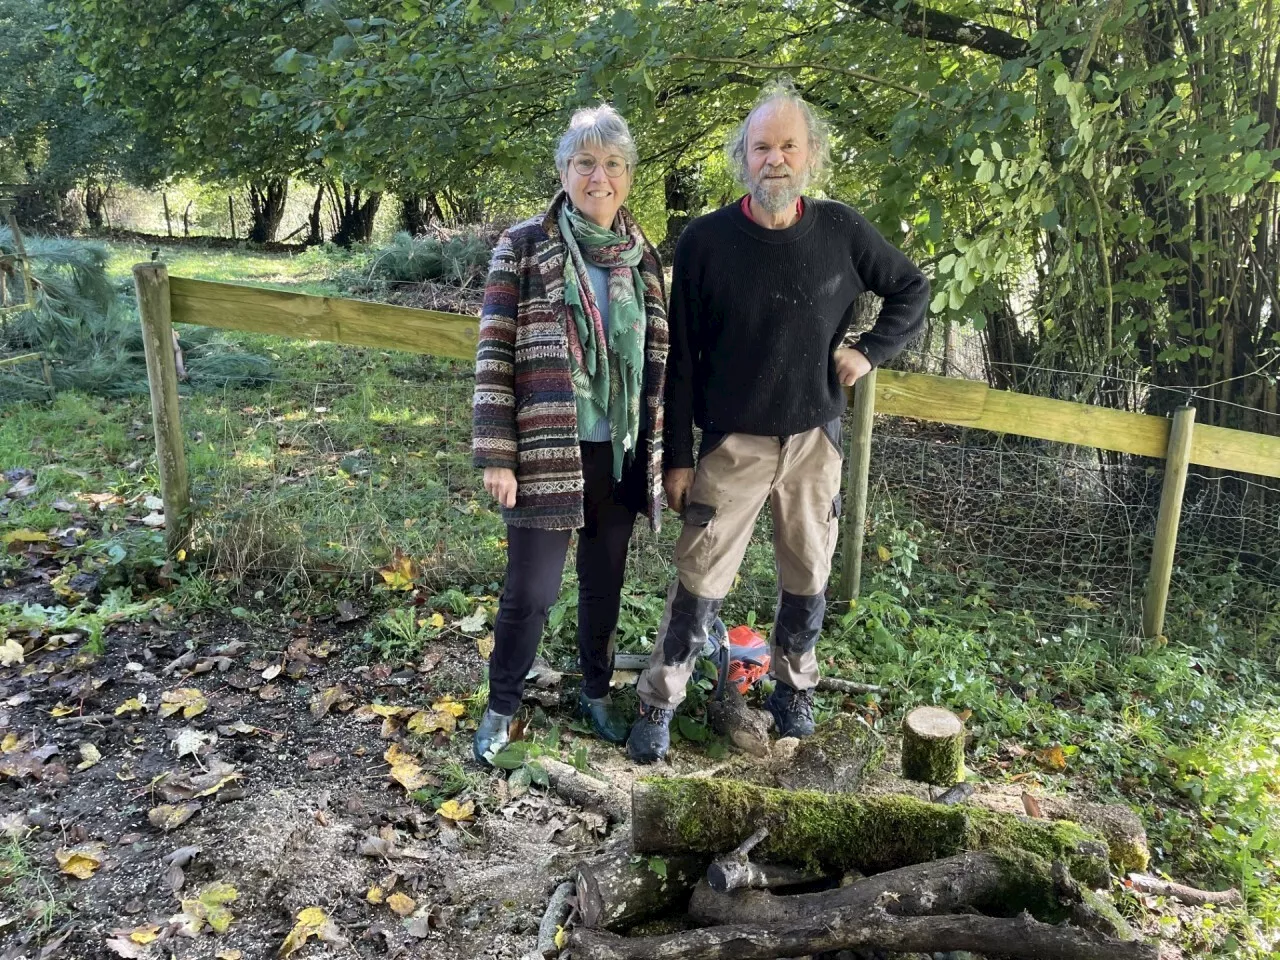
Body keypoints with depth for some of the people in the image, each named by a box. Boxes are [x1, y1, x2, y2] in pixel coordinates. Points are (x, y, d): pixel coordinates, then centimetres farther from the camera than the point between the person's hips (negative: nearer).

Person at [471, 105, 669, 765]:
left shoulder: (643, 256, 7)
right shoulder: (525, 246, -6)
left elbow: (655, 359, 13)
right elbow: (494, 352, -8)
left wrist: (661, 450, 12)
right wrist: (497, 456, -12)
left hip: (622, 454, 4)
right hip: (548, 451, -4)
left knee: (605, 583, 16)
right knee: (530, 590, 4)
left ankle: (596, 694, 37)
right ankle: (501, 708, 27)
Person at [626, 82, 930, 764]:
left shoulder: (842, 232, -4)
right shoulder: (705, 241, -9)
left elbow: (912, 290, 13)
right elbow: (680, 360, -5)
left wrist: (869, 351, -3)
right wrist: (678, 457, -5)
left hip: (814, 440, 3)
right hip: (731, 444, -2)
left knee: (807, 578, 14)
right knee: (700, 580, 2)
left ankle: (793, 693, 36)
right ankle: (659, 703, 19)